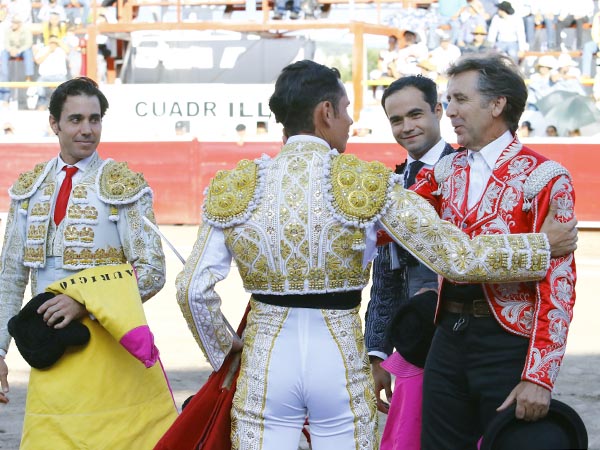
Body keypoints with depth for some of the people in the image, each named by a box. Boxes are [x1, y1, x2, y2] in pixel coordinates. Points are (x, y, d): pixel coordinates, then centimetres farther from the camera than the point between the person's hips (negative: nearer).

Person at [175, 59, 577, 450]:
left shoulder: (233, 188, -2)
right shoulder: (367, 184, -8)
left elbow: (193, 289, -4)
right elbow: (458, 258, -10)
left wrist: (222, 347, 14)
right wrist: (546, 245, 2)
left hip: (265, 366, 2)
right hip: (340, 365, -1)